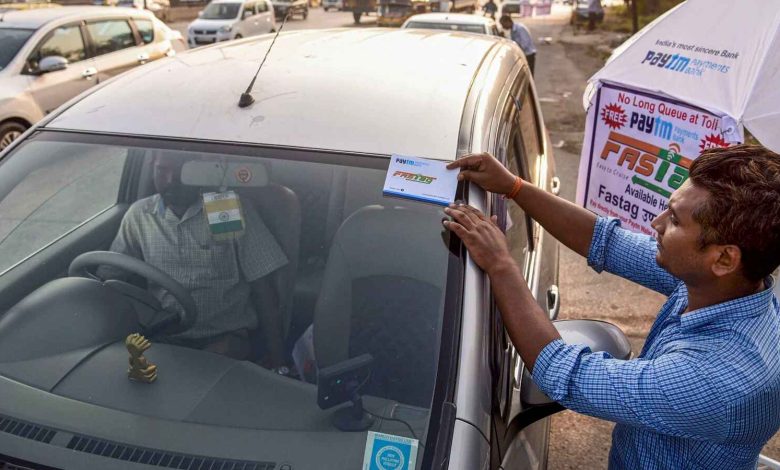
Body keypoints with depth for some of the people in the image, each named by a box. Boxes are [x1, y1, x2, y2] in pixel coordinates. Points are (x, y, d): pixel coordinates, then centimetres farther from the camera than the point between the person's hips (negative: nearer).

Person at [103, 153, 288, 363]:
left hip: (224, 337, -4)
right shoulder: (139, 215, 5)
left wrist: (276, 357, -7)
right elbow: (108, 277, 11)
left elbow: (262, 289, -4)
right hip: (162, 335, 4)